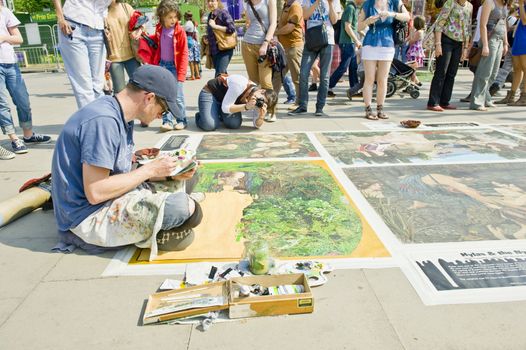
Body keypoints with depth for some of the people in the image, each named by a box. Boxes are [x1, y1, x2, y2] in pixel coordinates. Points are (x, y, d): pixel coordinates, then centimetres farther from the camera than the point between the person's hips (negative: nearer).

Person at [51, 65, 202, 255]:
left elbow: (121, 172, 7)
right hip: (88, 216, -10)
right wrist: (150, 169, -18)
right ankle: (157, 235, 1)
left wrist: (170, 174, 0)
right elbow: (95, 193, -26)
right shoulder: (103, 120, -23)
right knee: (186, 208, -25)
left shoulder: (122, 118, 7)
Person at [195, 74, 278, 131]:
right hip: (210, 93, -5)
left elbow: (257, 125, -13)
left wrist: (261, 117, -36)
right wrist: (246, 106, -43)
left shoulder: (257, 103, -17)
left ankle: (219, 115, 14)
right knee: (210, 126, -25)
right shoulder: (239, 85, -37)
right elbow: (225, 108, -32)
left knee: (235, 124, -20)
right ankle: (200, 115, 11)